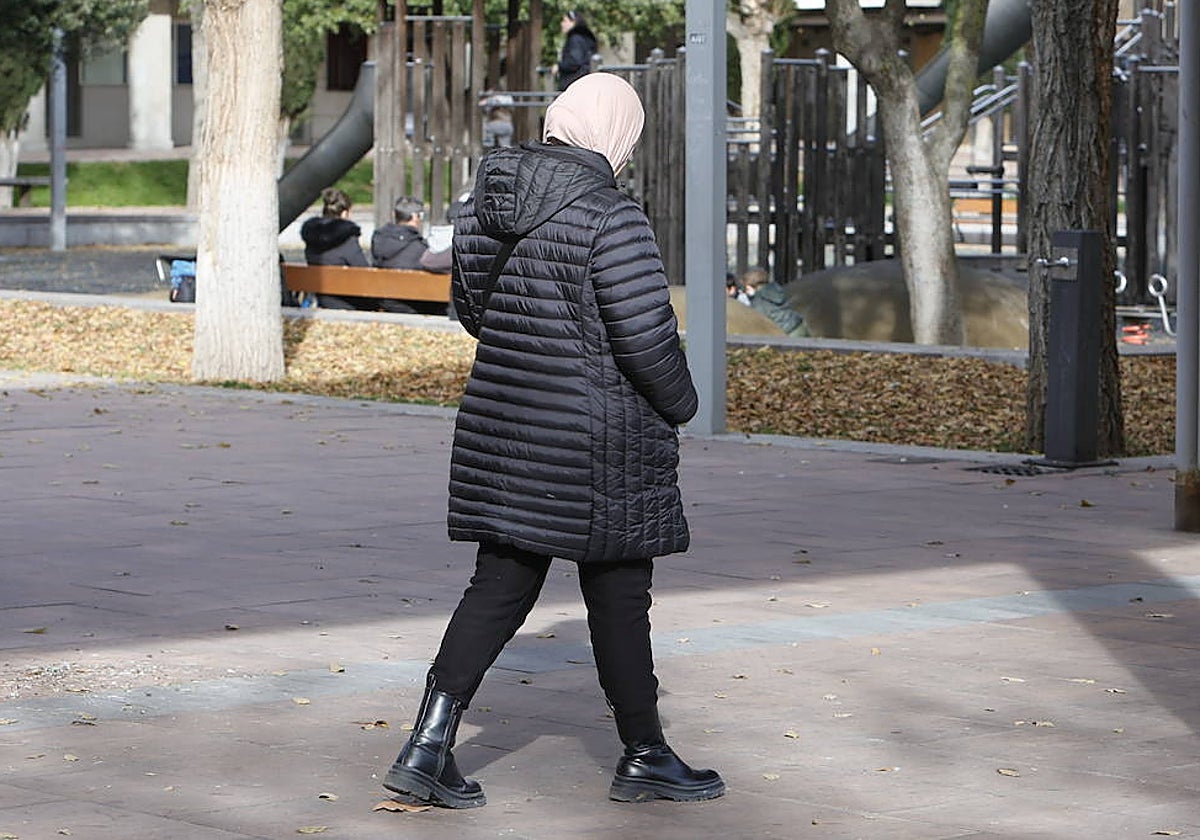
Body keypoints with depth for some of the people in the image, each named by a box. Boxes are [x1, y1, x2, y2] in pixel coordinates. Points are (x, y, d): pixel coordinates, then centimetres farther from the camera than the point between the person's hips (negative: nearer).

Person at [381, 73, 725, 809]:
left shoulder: (489, 202, 5)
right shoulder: (611, 218, -18)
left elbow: (473, 306, 15)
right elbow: (646, 335, -18)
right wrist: (680, 403, -1)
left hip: (503, 420, 7)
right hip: (597, 444, -7)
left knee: (501, 587, 10)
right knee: (619, 597, 7)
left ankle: (430, 743, 0)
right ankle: (645, 756, 21)